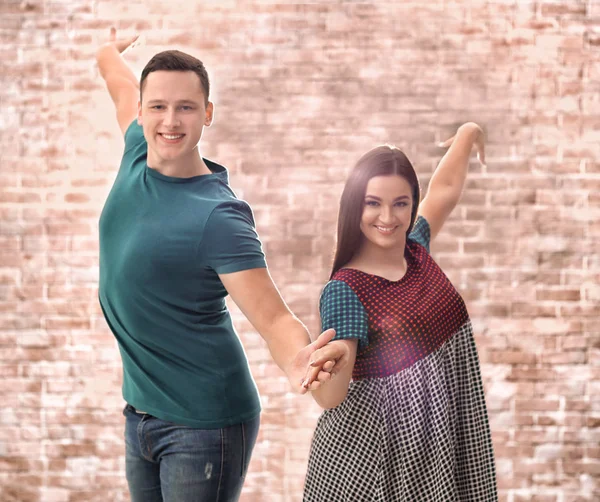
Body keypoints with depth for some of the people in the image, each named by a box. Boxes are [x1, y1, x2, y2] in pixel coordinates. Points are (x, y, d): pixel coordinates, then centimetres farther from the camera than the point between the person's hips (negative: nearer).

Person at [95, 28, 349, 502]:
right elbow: (123, 87, 20)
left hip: (203, 423, -7)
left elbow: (273, 317, -27)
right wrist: (109, 53, 41)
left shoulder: (219, 216, -21)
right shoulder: (137, 156, -2)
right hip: (139, 411, 7)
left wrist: (298, 360, -49)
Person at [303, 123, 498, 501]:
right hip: (378, 442, -6)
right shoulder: (345, 290, -17)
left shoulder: (416, 250, 1)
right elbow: (332, 397, -23)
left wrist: (467, 134, 31)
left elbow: (445, 188, 21)